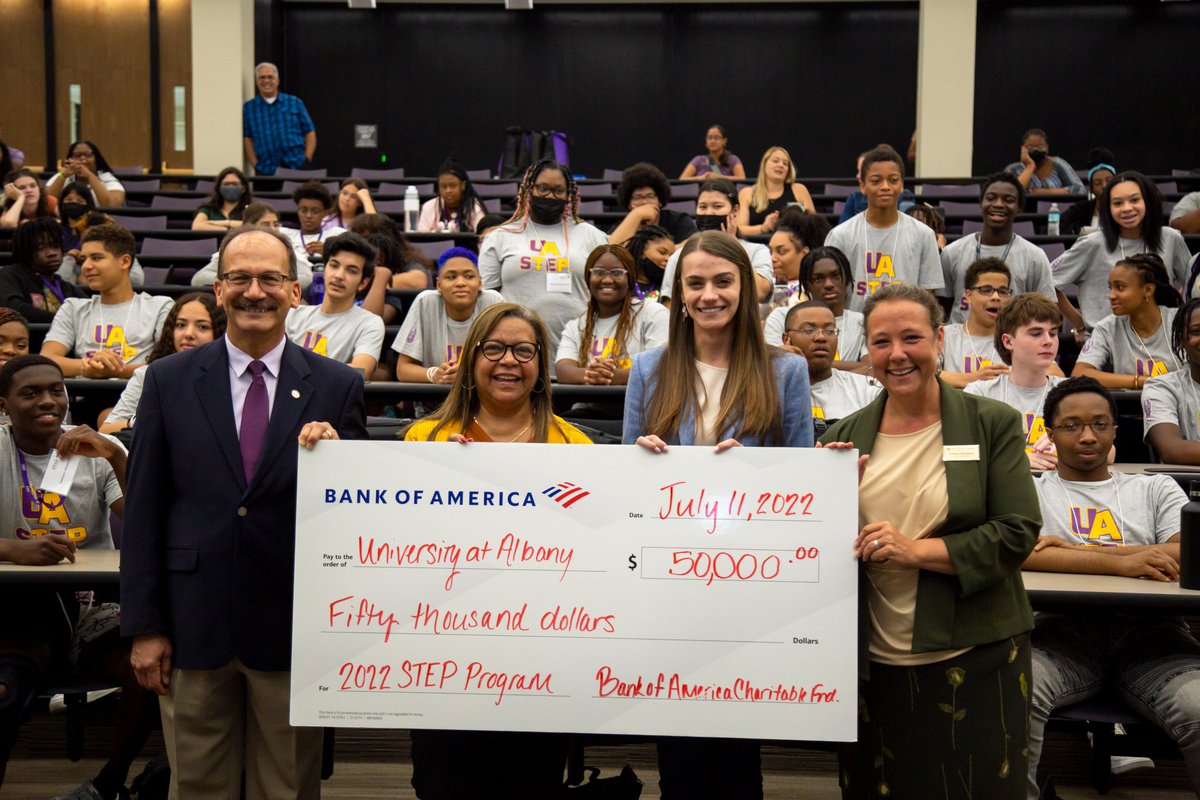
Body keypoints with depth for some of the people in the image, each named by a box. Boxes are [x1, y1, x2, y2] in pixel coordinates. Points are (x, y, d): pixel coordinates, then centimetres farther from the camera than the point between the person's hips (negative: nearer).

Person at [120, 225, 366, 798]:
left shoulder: (337, 386, 0)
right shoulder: (169, 380, 2)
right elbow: (144, 508, 2)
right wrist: (144, 626, 0)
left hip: (293, 625, 0)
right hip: (194, 622, 1)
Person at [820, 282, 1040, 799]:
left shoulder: (993, 423, -2)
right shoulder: (846, 436, 6)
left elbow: (1018, 533, -9)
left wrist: (917, 550, -17)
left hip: (971, 657, -2)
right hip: (874, 661, 3)